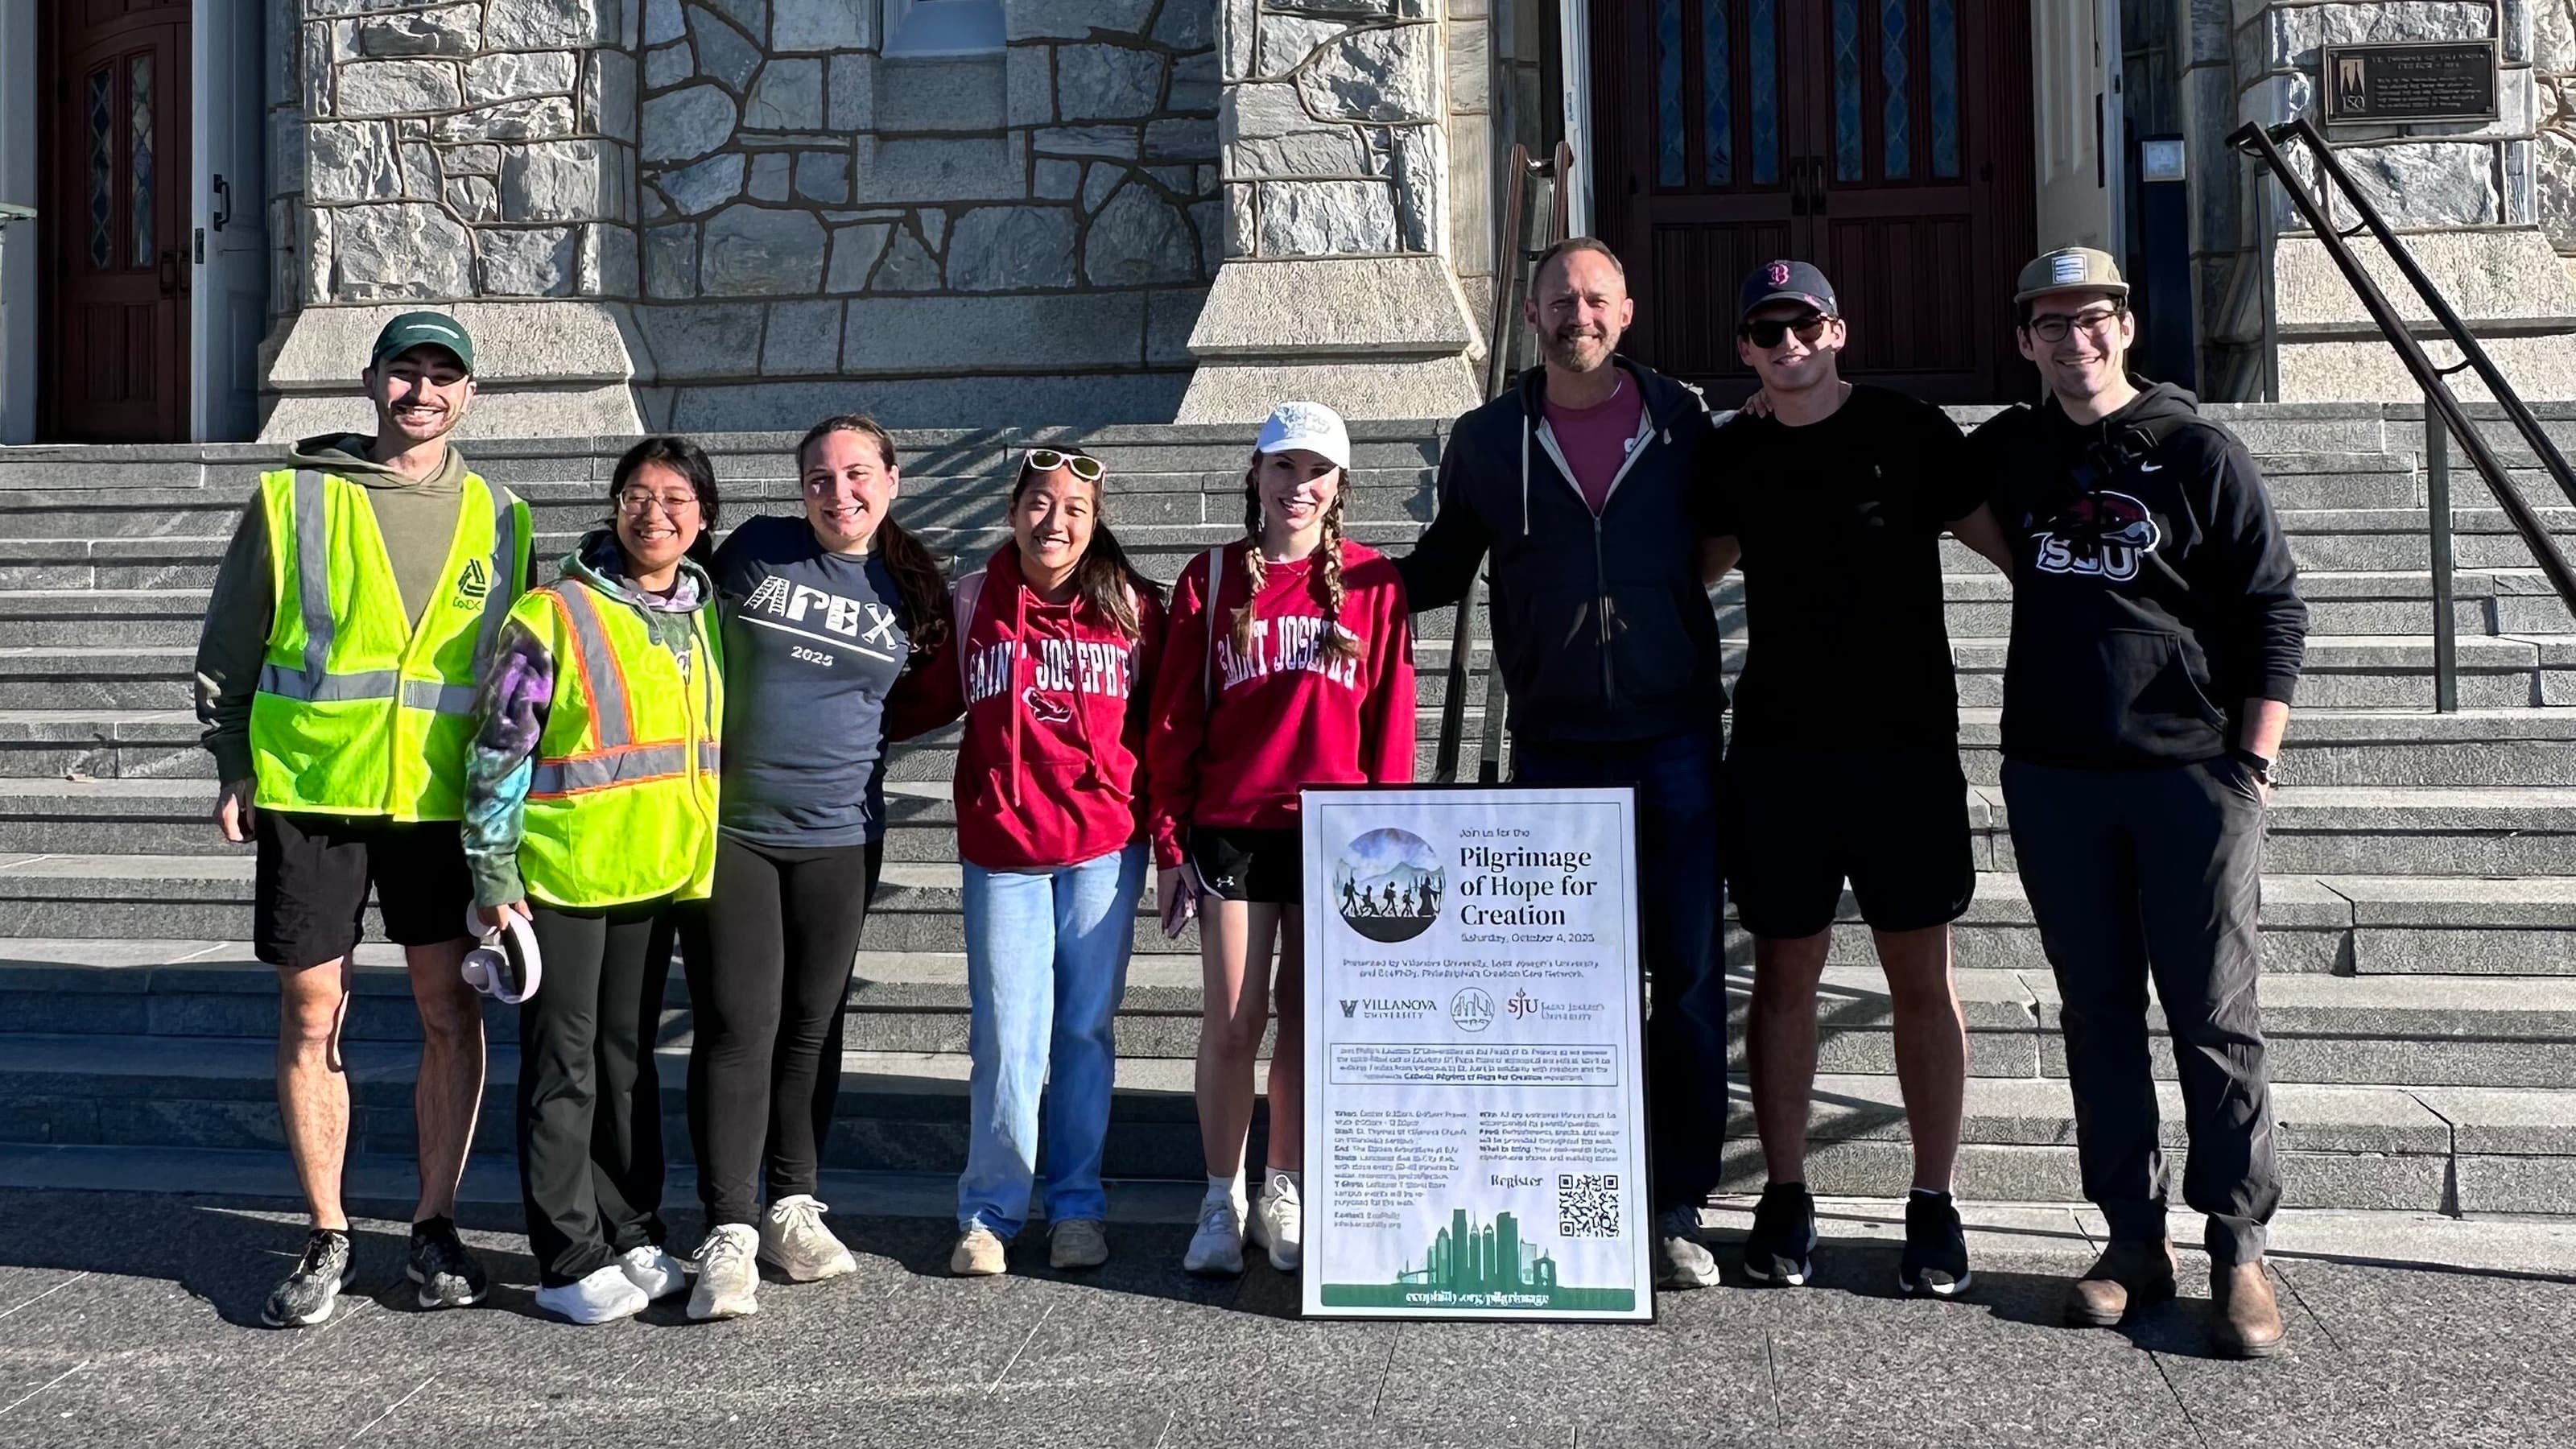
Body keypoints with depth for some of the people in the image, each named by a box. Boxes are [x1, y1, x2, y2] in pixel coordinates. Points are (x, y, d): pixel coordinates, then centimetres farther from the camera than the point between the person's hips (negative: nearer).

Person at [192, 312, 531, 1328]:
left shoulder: (499, 519, 9)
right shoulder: (290, 500, 3)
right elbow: (227, 651, 7)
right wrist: (233, 770, 0)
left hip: (441, 799, 1)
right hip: (309, 795, -1)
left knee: (450, 1012, 3)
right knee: (311, 1015, 4)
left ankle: (435, 1227, 17)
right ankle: (327, 1241, 17)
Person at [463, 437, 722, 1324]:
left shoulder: (703, 616, 8)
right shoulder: (554, 615, -10)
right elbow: (497, 752, -10)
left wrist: (699, 852, 17)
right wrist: (494, 877, -12)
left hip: (659, 874, 6)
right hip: (560, 876, -5)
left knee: (630, 1056, 15)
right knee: (564, 1066, 2)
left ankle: (631, 1235, 26)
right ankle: (571, 1259, 11)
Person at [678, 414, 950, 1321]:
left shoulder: (909, 592, 5)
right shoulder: (752, 550, 0)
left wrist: (853, 734, 3)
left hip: (838, 837, 2)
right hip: (724, 829, -2)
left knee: (813, 1027, 10)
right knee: (738, 1028, -7)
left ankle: (794, 1210, 25)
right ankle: (729, 1234, -2)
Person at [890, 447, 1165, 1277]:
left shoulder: (1132, 605, 3)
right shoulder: (972, 603, 4)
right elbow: (924, 700, 14)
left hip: (1104, 846, 0)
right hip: (1001, 849, 0)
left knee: (1086, 1030, 8)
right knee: (1006, 1037, 0)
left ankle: (1077, 1207, 21)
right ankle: (990, 1213, 15)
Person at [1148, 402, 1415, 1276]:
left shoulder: (1372, 582, 4)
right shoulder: (1211, 579, 4)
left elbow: (1390, 722, 4)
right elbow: (1173, 718, 3)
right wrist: (1169, 844, 0)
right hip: (1230, 829, 0)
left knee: (1306, 1022, 7)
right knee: (1233, 1021, 1)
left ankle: (1284, 1195, 22)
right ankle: (1222, 1199, 16)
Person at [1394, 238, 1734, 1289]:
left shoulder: (1685, 423, 4)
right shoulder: (1487, 442, 5)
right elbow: (1440, 570, 14)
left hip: (1674, 741, 0)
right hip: (1551, 749, 1)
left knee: (1687, 974, 2)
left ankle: (1680, 1203, 13)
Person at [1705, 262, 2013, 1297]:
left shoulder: (1909, 433, -1)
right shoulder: (1731, 454, 8)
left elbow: (2007, 544, 1)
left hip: (1904, 742, -2)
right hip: (1777, 745, 2)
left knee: (1920, 976, 2)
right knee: (1784, 971, 6)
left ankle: (1934, 1203, 13)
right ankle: (1785, 1198, 17)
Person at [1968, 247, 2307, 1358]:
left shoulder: (2197, 454, 0)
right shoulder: (2007, 452, 10)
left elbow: (2274, 611, 0)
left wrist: (2252, 763, -6)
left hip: (2192, 774, -3)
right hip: (2052, 777, 4)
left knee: (2215, 1020, 0)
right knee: (2098, 1016, 8)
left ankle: (2238, 1250, 10)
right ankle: (2134, 1239, 18)